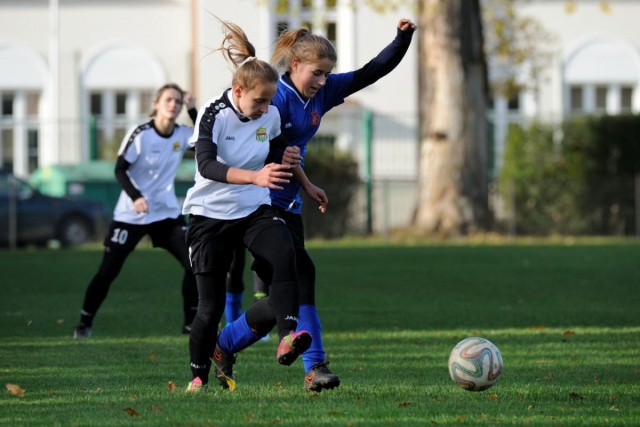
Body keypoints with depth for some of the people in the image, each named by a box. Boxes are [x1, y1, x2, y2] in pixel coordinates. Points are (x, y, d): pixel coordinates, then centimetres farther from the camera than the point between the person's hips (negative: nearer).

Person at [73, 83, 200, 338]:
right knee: (108, 271, -4)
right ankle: (84, 323, 11)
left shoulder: (182, 135, 0)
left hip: (167, 213, 4)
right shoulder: (140, 134, -14)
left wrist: (194, 111, -8)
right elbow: (120, 169, -14)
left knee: (194, 264, -8)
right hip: (130, 216, -4)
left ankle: (191, 323, 5)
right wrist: (135, 196, -30)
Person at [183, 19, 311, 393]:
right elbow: (206, 165, -31)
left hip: (256, 210, 3)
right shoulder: (213, 114, -16)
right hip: (210, 214, -3)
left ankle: (288, 335, -38)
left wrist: (287, 160, -10)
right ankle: (199, 374, 19)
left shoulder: (271, 116, -2)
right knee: (211, 305, -3)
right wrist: (255, 176, -46)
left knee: (284, 253, -31)